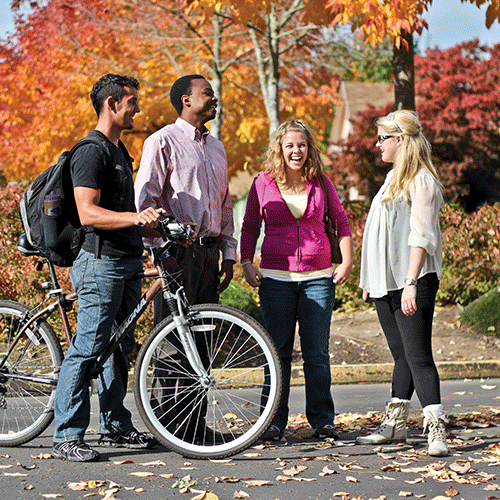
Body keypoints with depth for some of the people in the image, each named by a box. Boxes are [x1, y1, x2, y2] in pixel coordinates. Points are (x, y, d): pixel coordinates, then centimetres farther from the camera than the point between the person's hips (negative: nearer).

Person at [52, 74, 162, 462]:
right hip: (101, 263, -10)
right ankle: (67, 437, -4)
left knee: (120, 347, 13)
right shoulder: (92, 152, -13)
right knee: (87, 349, -8)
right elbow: (88, 213, -22)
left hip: (127, 263, 10)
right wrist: (135, 217, -32)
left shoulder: (119, 151, 19)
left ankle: (116, 427, 22)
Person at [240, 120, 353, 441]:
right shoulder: (263, 183, 5)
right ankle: (274, 421, 10)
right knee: (278, 351, 2)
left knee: (317, 352, 2)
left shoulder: (321, 182, 7)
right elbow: (250, 227, 12)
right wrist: (246, 262, 1)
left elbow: (342, 222, 14)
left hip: (318, 276, 1)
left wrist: (347, 261, 4)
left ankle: (322, 419, 11)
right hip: (276, 277, -1)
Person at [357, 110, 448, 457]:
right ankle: (395, 424, 19)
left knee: (418, 356, -13)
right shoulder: (393, 178, 18)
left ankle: (436, 430, -15)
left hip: (413, 282, -9)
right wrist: (371, 279, 21)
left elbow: (421, 236, -18)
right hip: (387, 284, 9)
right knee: (401, 354, 14)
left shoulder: (422, 181, -10)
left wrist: (411, 283, -24)